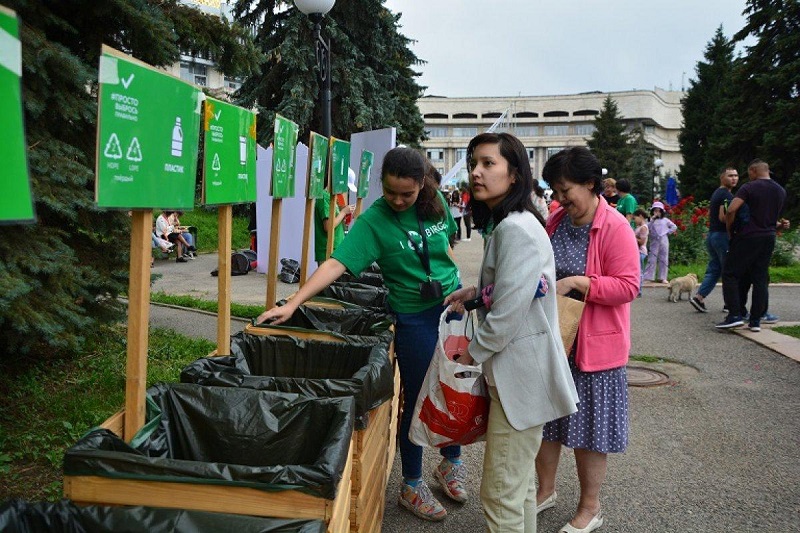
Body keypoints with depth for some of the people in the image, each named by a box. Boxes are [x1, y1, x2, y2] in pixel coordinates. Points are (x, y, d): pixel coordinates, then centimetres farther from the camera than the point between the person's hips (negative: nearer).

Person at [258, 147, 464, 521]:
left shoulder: (436, 202, -5)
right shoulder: (374, 221, -18)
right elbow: (336, 264, -26)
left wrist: (458, 285, 10)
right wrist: (292, 304, -34)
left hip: (453, 304, 5)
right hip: (415, 318, -5)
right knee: (418, 399, 5)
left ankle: (451, 461, 40)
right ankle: (412, 486, 24)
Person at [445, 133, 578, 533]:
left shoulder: (517, 228, -21)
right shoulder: (503, 224, 11)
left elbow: (508, 313, -23)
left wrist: (470, 355, -9)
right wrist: (476, 292, 7)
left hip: (521, 374, -10)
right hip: (518, 369, 10)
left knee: (500, 493, -2)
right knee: (518, 480, 22)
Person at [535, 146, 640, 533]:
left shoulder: (615, 228, -15)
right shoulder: (556, 221, 5)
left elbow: (628, 286, -19)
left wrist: (575, 283, -25)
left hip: (593, 345, -6)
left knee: (589, 429, 6)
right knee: (544, 418, 17)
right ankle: (546, 490, 37)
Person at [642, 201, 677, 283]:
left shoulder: (665, 220, 9)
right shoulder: (651, 220, 6)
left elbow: (674, 227, 13)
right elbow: (648, 228, -10)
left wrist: (668, 232, 1)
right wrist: (652, 220, -13)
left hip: (664, 241, 2)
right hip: (654, 241, -1)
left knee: (664, 260, 3)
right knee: (652, 259, -5)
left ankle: (663, 278, 6)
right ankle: (648, 277, -5)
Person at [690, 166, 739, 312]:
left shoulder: (716, 193, 17)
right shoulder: (727, 195, -14)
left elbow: (710, 214, 25)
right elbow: (723, 217, -23)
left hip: (712, 234, 9)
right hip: (723, 235, -9)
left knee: (714, 270, 11)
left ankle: (699, 297, 3)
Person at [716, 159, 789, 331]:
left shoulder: (750, 187, -9)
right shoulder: (781, 191, 11)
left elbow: (731, 210, -19)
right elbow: (772, 216, 18)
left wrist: (730, 231, -6)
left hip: (748, 237, -6)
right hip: (769, 238, 6)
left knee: (731, 274, 0)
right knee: (760, 279, 8)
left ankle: (735, 315, -10)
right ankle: (756, 320, 8)